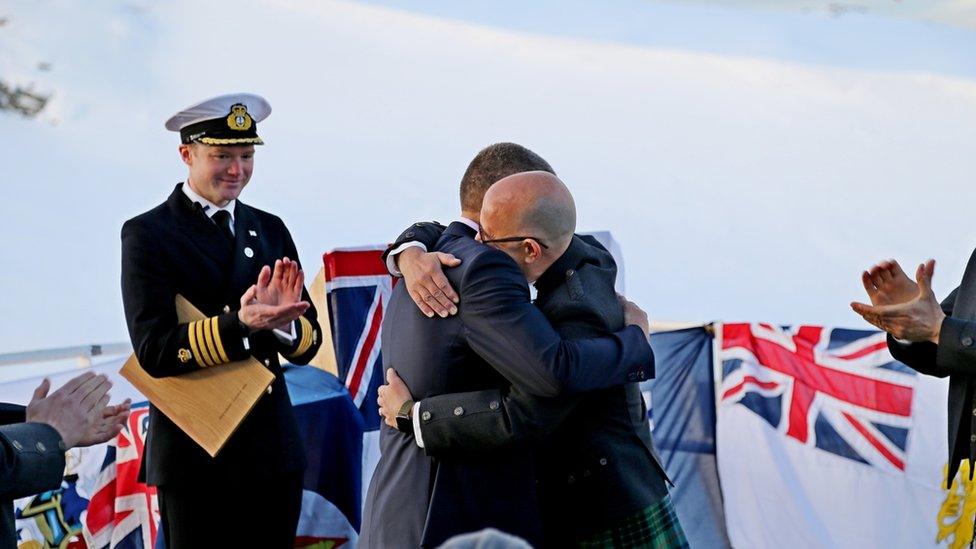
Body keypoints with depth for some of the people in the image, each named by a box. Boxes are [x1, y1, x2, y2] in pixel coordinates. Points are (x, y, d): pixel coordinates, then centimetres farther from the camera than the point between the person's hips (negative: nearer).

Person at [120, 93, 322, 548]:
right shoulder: (148, 234, -6)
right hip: (195, 458, -5)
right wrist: (240, 325, -29)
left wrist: (282, 321, -17)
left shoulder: (270, 229, 10)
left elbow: (308, 345, 6)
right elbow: (153, 350, -16)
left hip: (274, 450, 5)